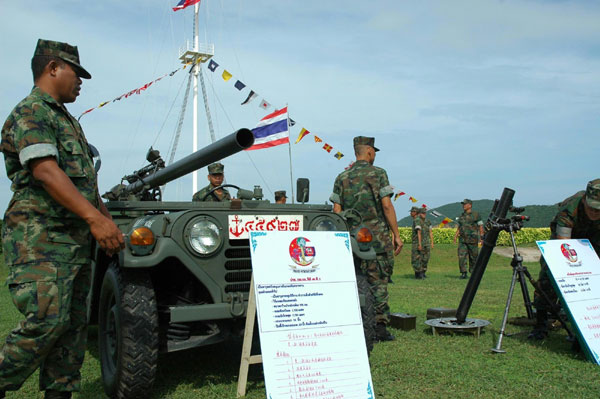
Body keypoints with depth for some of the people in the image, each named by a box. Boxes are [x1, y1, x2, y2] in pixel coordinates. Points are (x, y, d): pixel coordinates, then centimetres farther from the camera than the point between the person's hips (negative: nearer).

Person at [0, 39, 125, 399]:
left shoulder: (66, 119, 23)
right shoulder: (31, 112, -6)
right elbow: (44, 170, -20)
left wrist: (109, 221, 19)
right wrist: (95, 218, -28)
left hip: (77, 240, 9)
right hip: (41, 238, -9)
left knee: (74, 324, 9)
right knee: (47, 320, -15)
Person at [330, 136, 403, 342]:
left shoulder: (342, 178, 10)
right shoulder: (378, 173, -1)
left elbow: (336, 211, 6)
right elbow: (386, 205, -8)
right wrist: (396, 234, -4)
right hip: (378, 236, -3)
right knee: (378, 280, 1)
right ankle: (380, 325, 1)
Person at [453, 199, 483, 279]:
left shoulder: (476, 214, -1)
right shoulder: (461, 216, 12)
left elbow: (480, 226, -1)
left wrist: (482, 236, -8)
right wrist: (455, 236, 6)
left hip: (473, 239, -4)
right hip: (462, 240, 4)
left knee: (473, 257, 4)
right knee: (461, 256, -7)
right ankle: (463, 273, -4)